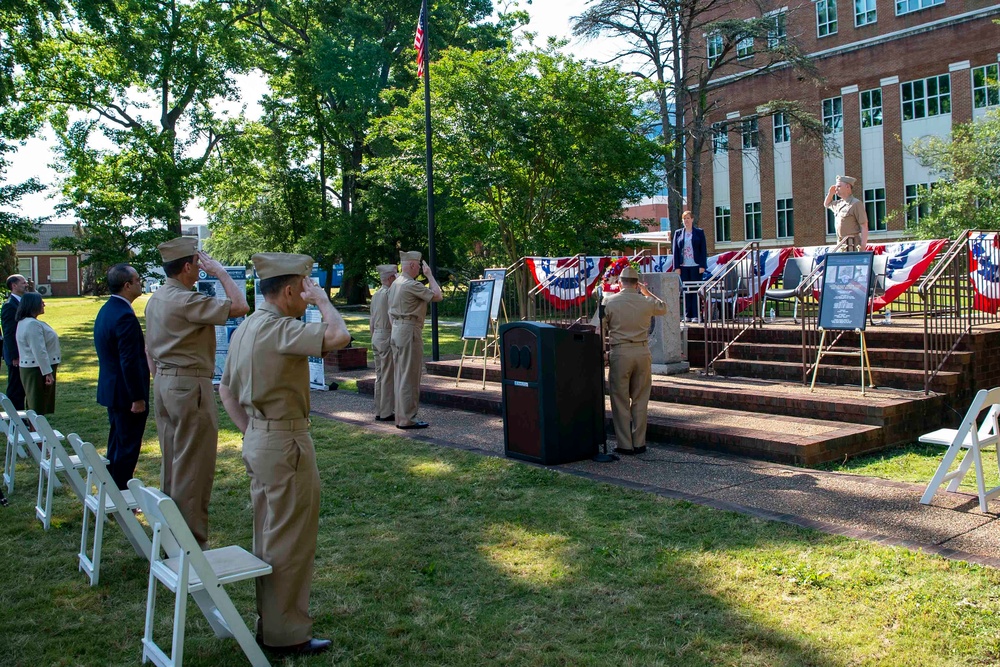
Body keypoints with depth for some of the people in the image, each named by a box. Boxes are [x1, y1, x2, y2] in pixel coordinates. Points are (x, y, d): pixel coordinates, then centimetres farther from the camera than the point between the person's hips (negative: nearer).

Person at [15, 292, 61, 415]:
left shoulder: (24, 322, 12)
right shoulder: (33, 324, -21)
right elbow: (39, 351, -25)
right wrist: (48, 373, -23)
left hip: (29, 368, 10)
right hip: (37, 370, -10)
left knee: (33, 405, 16)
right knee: (38, 406, -5)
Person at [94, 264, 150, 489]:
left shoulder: (106, 310, 10)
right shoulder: (125, 316, -22)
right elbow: (130, 362, -24)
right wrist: (138, 398, -20)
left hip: (111, 389, 10)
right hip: (126, 394, -10)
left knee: (117, 444, 20)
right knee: (127, 447, -1)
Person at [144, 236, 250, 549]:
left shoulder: (155, 300, 11)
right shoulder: (186, 301, -19)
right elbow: (240, 306, -23)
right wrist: (221, 273, -11)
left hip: (164, 383, 10)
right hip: (190, 386, -10)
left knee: (171, 462, 17)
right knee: (193, 467, -3)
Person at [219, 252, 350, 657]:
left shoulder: (246, 328, 10)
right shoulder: (279, 328, -20)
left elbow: (226, 389, 18)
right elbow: (338, 336, -33)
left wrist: (250, 431, 16)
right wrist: (322, 300, -15)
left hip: (258, 439, 10)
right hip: (286, 442, -10)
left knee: (270, 537, 20)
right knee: (291, 540, 2)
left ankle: (270, 622, 33)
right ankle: (286, 634, 14)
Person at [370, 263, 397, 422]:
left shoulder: (375, 295, 14)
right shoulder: (390, 294, -13)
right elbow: (393, 319, -18)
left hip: (376, 337, 9)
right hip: (387, 336, -9)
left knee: (380, 376, 12)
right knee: (388, 376, -5)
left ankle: (379, 412, 16)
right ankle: (386, 412, -2)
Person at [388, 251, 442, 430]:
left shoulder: (395, 284, 14)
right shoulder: (412, 285, -16)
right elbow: (437, 295, -12)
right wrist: (429, 275, 0)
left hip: (397, 330, 10)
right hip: (410, 331, -10)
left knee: (400, 375, 13)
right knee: (410, 377, -5)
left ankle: (401, 417, 18)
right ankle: (407, 419, -2)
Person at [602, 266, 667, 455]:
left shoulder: (609, 302, -4)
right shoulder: (646, 302, 2)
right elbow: (663, 308, 24)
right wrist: (647, 292, 34)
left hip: (620, 353, -2)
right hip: (642, 352, 2)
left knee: (620, 400, 5)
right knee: (640, 400, 11)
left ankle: (625, 445, 6)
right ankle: (639, 443, 14)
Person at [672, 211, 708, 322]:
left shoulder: (699, 232, 5)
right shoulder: (678, 233, 10)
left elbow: (703, 249, 2)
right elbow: (675, 251, 9)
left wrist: (702, 265, -6)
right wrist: (677, 267, 1)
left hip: (696, 266, -2)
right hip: (683, 267, 2)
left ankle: (696, 315, 0)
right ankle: (688, 315, 7)